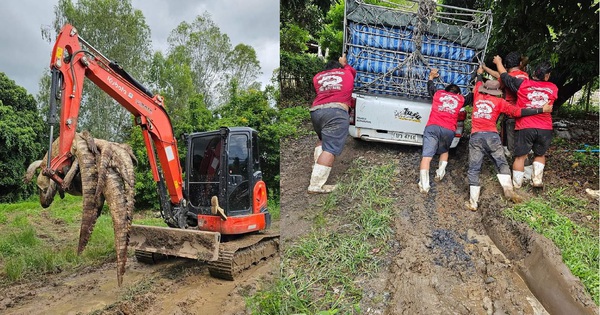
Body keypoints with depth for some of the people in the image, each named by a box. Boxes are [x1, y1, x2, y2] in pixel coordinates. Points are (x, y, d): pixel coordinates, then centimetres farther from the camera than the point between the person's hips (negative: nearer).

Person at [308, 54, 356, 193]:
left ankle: (317, 168, 17)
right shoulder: (347, 73, 26)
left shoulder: (317, 77, 27)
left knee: (323, 140, 29)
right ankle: (316, 185, -20)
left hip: (315, 111, 4)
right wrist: (344, 64, 66)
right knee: (330, 148, -11)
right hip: (336, 112, -4)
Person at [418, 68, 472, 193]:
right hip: (449, 130, 1)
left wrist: (431, 77, 61)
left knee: (427, 156, -10)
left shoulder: (438, 94, 22)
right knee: (444, 151, 29)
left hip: (432, 127, -1)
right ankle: (441, 171, 6)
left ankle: (424, 185, -24)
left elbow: (430, 88, 42)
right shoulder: (461, 99, 22)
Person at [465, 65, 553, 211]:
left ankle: (473, 202, -3)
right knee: (502, 163, 15)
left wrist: (479, 73, 56)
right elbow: (518, 112, 3)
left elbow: (478, 84, 35)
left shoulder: (477, 97, 14)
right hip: (492, 136, 0)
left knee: (474, 169, 1)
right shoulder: (499, 102, 9)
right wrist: (541, 110, 9)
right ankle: (508, 188, -6)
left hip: (475, 136, 1)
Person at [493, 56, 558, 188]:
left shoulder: (522, 84, -3)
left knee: (520, 156, 7)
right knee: (540, 154, 24)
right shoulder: (553, 88, 6)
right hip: (545, 129, 2)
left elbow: (504, 76, 9)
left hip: (525, 127, -2)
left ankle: (516, 185, 12)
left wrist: (498, 62, 26)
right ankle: (537, 180, 17)